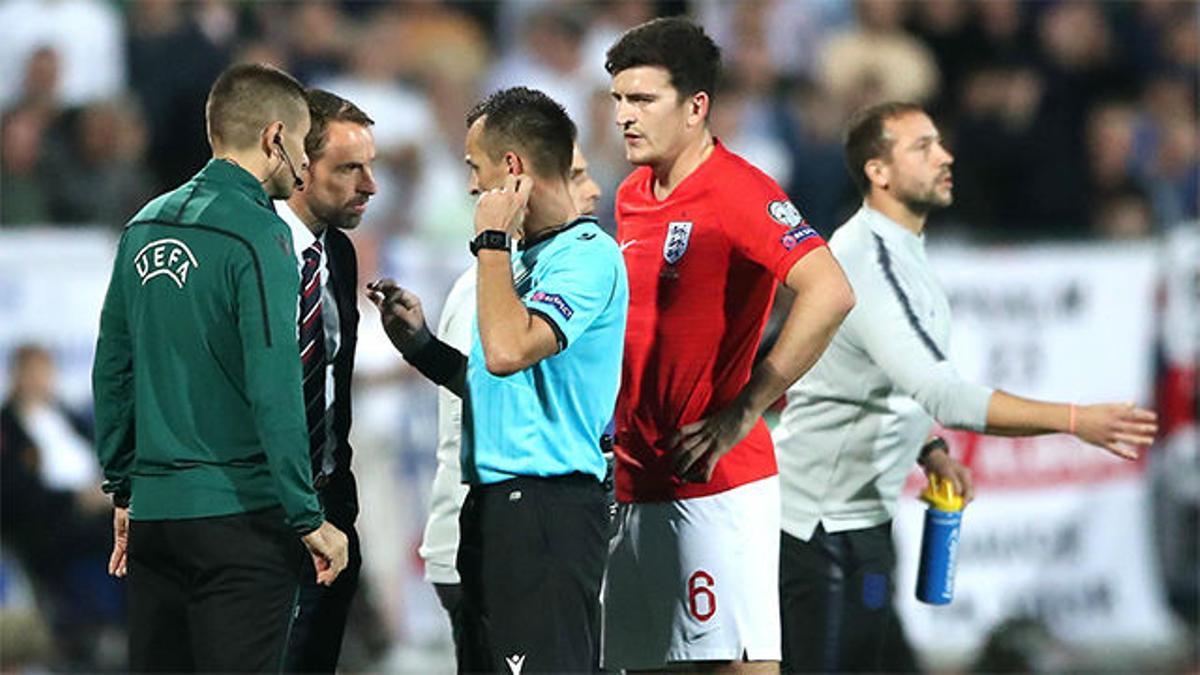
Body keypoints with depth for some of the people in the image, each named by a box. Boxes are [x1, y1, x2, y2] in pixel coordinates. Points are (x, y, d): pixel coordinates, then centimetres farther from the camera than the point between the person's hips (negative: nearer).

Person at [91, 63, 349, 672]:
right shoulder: (257, 235, -11)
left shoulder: (146, 227, 11)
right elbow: (273, 389, -17)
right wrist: (308, 518, -13)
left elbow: (111, 371, 15)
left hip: (154, 509, 7)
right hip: (237, 509, -7)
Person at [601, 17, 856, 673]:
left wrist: (743, 411, -20)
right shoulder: (631, 198, 13)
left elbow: (830, 294, -23)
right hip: (633, 482, 8)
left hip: (716, 479, -8)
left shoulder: (739, 191, -12)